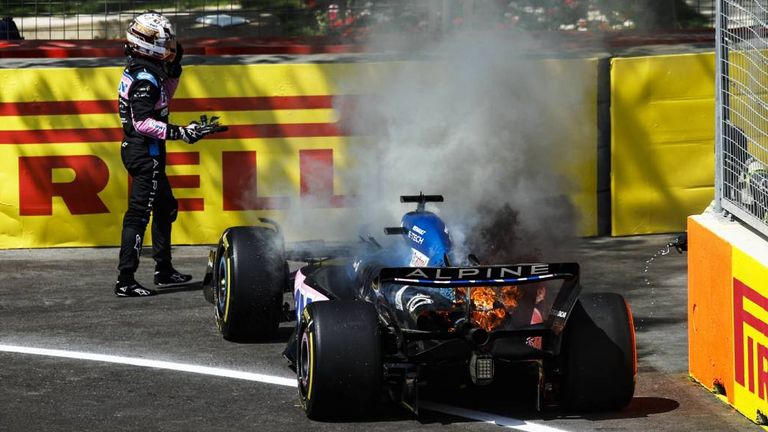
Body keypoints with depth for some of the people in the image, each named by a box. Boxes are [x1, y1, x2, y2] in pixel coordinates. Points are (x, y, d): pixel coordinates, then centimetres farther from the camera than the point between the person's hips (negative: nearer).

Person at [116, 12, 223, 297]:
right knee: (139, 213, -11)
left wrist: (174, 69, 17)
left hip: (146, 152, 11)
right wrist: (180, 133, -31)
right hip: (145, 152, -11)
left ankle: (164, 270, 31)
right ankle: (125, 281, -14)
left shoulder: (140, 72, 12)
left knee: (165, 208, 21)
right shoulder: (144, 79, -19)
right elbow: (142, 122, -28)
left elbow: (163, 97, 29)